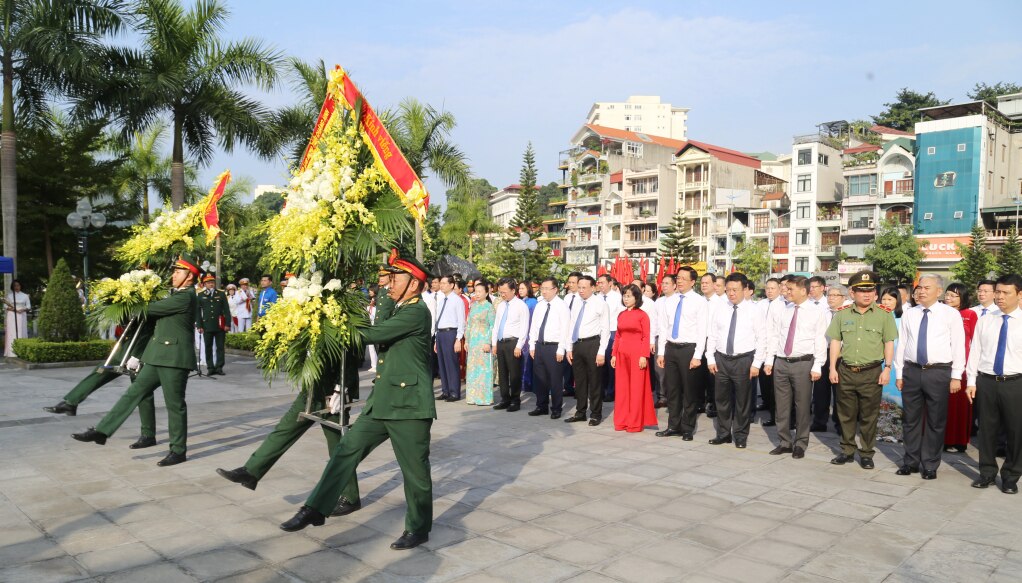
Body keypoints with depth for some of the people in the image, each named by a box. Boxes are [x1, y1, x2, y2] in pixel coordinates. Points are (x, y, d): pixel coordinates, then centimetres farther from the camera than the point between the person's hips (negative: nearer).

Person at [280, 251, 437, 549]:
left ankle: (418, 529, 20)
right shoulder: (399, 311, 18)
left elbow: (373, 334, -21)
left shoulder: (417, 312, -14)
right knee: (347, 450, 6)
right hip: (381, 402, 9)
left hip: (409, 405, -9)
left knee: (415, 469, 4)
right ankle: (315, 510, 14)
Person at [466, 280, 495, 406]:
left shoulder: (489, 307, -5)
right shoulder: (474, 306, 12)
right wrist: (466, 340, 11)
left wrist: (488, 342, -15)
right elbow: (468, 324, 15)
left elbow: (492, 326, -9)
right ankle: (473, 396, 15)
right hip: (473, 340, 6)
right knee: (472, 368, 8)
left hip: (484, 340, -6)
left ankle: (485, 397, 3)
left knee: (484, 368, -4)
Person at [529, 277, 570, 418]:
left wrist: (561, 350, -15)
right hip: (539, 346, 6)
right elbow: (533, 326, 14)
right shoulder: (539, 305, 11)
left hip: (554, 347, -6)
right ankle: (542, 406, 25)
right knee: (539, 378, 12)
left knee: (555, 380, 2)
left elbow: (565, 329, -12)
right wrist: (532, 346, 9)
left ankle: (556, 409, 14)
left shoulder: (562, 306, -7)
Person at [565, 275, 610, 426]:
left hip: (592, 344, -6)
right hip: (577, 345, 6)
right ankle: (580, 412, 24)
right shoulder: (576, 305, 12)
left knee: (595, 381, 2)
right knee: (579, 381, 13)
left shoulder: (601, 304, -6)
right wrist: (570, 348, 11)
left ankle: (596, 414, 14)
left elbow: (605, 330, -8)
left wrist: (601, 352, -13)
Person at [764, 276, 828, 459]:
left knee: (802, 405, 4)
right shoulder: (781, 311, 8)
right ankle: (784, 442, 21)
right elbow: (773, 336, 9)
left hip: (803, 363, -4)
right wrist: (769, 361, 5)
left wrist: (817, 366, -12)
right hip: (781, 362, 4)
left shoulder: (817, 312, -2)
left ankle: (800, 444, 18)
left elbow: (820, 341, -6)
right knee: (782, 404, 9)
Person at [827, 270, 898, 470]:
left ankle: (866, 454, 18)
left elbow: (889, 343, 1)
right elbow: (835, 342, 7)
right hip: (846, 371, 2)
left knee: (869, 416, 5)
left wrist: (887, 368, -6)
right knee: (846, 414, 10)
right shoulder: (842, 314, 6)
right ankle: (847, 451, 22)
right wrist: (833, 368, 2)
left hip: (872, 372, -2)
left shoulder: (884, 315, 1)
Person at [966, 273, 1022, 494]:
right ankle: (987, 473, 25)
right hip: (986, 382, 2)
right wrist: (971, 381, 1)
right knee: (987, 429, 10)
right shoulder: (984, 320, 6)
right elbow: (975, 351, 6)